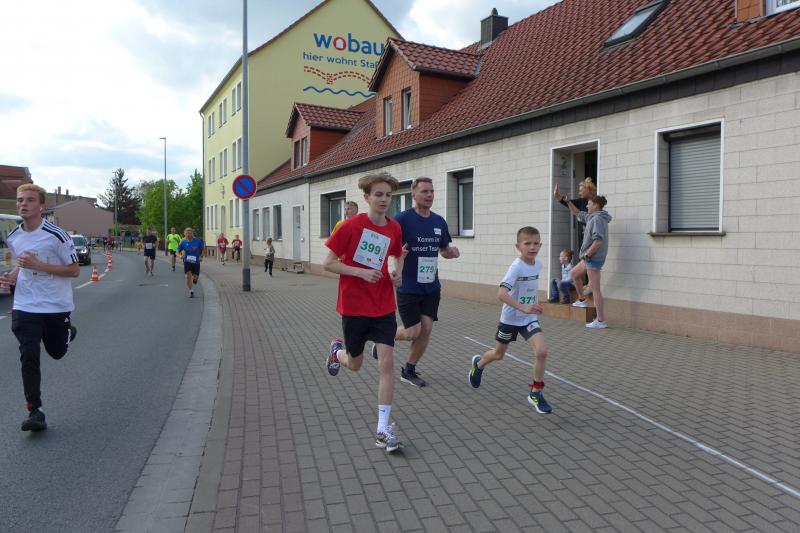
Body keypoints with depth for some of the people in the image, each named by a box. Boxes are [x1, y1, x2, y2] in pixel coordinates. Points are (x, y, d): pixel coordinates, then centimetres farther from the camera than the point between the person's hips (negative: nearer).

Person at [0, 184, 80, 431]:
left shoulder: (56, 235, -13)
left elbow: (74, 270, -11)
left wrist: (38, 265, -21)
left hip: (56, 306, -3)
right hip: (24, 307, 3)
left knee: (57, 352, 14)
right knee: (29, 357, -4)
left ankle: (68, 332, 50)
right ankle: (35, 412, 2)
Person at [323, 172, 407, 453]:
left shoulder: (395, 228, 1)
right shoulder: (351, 225, -12)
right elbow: (328, 263, -10)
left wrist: (397, 272, 0)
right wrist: (361, 272, -21)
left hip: (384, 307, 3)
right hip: (354, 306, -3)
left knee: (387, 363, -8)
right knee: (355, 364, 14)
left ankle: (383, 429, 1)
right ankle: (336, 350, 51)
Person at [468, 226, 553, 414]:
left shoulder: (538, 264, -4)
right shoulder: (517, 266, -24)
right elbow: (501, 293, -36)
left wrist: (535, 305, 13)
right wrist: (524, 308, -44)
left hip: (530, 318, 4)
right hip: (510, 319, -4)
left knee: (541, 351, -17)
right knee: (499, 354, 16)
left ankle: (536, 394, 1)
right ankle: (478, 364, 50)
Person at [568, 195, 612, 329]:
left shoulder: (597, 219, -17)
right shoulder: (592, 217, 13)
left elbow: (598, 241, -26)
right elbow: (578, 214, 29)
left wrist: (587, 255, -18)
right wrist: (568, 202, 23)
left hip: (594, 258, -11)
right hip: (590, 257, 11)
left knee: (595, 288, -7)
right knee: (574, 273, 26)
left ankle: (601, 321, -3)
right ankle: (582, 300, 38)